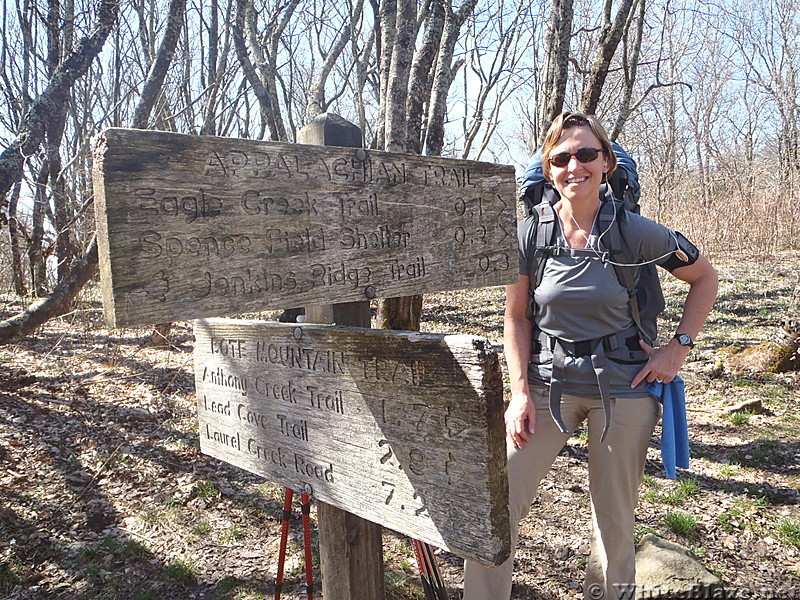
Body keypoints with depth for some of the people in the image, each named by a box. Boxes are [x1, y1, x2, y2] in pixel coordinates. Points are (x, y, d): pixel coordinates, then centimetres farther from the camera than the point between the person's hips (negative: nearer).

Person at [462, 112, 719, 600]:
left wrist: (680, 347, -2)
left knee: (615, 521, 12)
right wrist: (521, 393, -5)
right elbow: (516, 318, 2)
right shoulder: (528, 234, -5)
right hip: (549, 384, 1)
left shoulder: (635, 232, -8)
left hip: (622, 387, 0)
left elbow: (705, 278, 7)